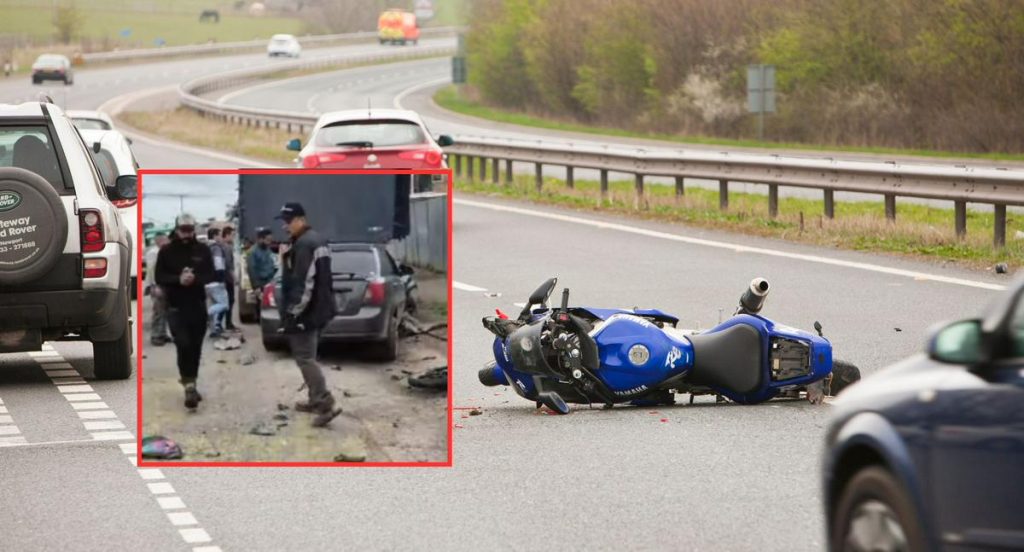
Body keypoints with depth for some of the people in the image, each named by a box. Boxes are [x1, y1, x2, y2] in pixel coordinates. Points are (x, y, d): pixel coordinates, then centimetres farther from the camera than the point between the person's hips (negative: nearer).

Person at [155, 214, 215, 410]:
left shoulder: (203, 250, 4)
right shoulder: (166, 252, -1)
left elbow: (210, 275, 0)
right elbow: (159, 277, -4)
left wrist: (195, 279, -21)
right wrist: (178, 279, -22)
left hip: (198, 306, 3)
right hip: (176, 307, -3)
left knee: (195, 347, 9)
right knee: (183, 345, -15)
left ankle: (191, 384, 23)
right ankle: (189, 387, -18)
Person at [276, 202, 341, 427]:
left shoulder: (303, 245, -19)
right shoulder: (316, 241, 16)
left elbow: (303, 283, -24)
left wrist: (293, 312, -22)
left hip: (305, 311, -11)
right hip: (318, 309, 11)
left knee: (305, 358, -10)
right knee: (309, 356, 19)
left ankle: (325, 404, -16)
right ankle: (316, 400, 25)